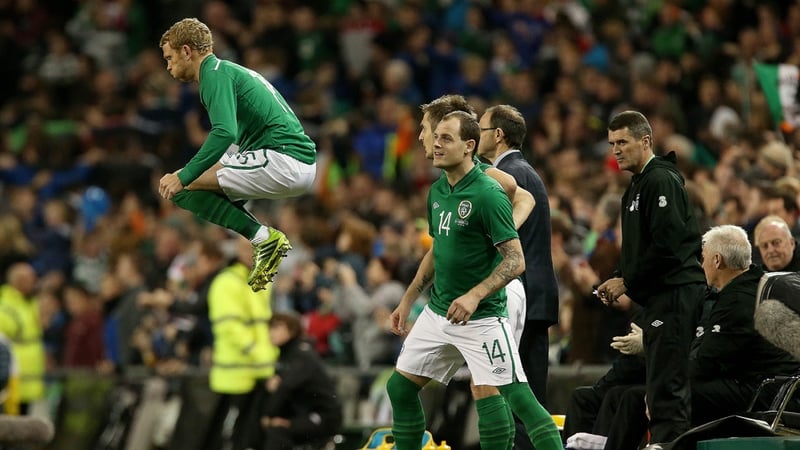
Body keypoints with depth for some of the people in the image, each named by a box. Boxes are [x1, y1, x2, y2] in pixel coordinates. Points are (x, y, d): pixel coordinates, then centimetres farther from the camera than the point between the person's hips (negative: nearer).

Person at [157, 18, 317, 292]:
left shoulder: (216, 74, -5)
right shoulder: (229, 70, 25)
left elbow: (224, 133, -21)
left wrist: (184, 177, -17)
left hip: (284, 161, -10)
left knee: (185, 189, -9)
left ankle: (263, 238, -11)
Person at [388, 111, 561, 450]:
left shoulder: (488, 194, -17)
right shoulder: (437, 192, 7)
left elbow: (515, 260, -20)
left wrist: (474, 296, -30)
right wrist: (408, 300, 21)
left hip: (480, 317, -8)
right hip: (438, 311, 8)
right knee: (400, 386, 10)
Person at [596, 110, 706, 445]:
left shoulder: (661, 181, -12)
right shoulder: (638, 185, 19)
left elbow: (667, 245, -20)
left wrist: (627, 282, -13)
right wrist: (619, 279, 9)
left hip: (674, 293, -11)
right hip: (659, 296, 11)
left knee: (667, 386, -13)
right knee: (660, 384, 11)